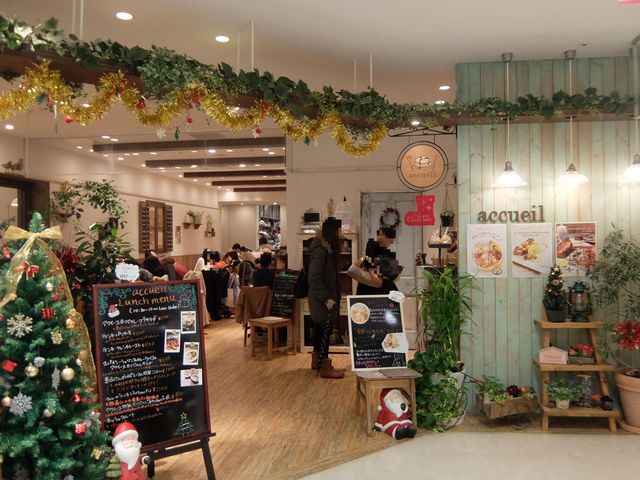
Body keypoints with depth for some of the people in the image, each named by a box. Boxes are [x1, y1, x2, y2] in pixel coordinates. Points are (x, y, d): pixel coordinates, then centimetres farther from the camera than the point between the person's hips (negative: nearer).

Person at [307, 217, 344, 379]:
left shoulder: (328, 249, 9)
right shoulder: (320, 251, -20)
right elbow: (314, 278, -23)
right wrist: (326, 298, -23)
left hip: (326, 297, 10)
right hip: (323, 300, -10)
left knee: (321, 328, 18)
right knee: (325, 329, -5)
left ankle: (316, 360, 30)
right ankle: (325, 367, 2)